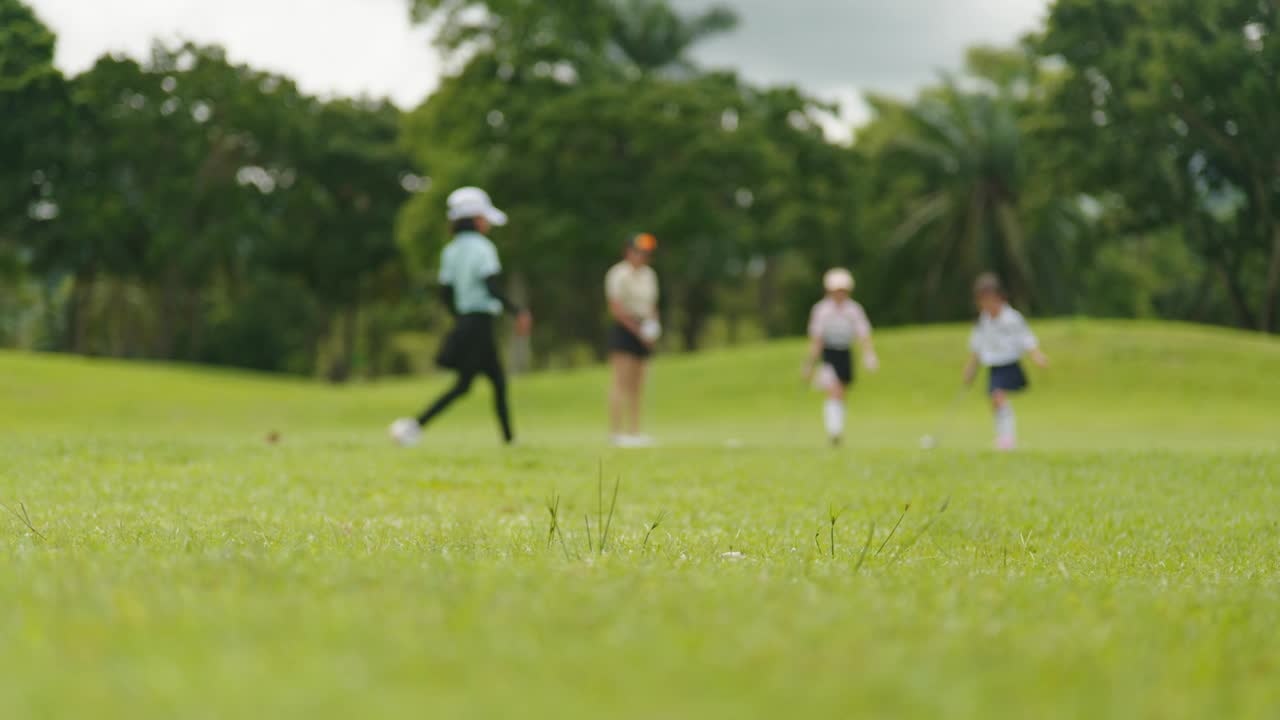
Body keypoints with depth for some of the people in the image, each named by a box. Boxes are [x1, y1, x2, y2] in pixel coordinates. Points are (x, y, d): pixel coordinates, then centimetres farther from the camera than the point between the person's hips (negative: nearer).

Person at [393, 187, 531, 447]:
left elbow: (445, 293, 10)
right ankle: (417, 424, -14)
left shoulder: (451, 251, 10)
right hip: (481, 322, -8)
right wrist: (518, 312, -14)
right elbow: (493, 288, -20)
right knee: (463, 385, -7)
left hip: (464, 320, 8)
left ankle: (509, 437, 16)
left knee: (499, 381, 14)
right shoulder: (482, 248, -12)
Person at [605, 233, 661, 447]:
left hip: (643, 336, 8)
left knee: (638, 386, 7)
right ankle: (616, 432, -14)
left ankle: (634, 431, 10)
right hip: (623, 331, -8)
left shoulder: (648, 274, 16)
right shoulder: (619, 274, -9)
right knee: (622, 383, -12)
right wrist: (638, 330, -15)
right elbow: (616, 309, -14)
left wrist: (654, 329, 5)